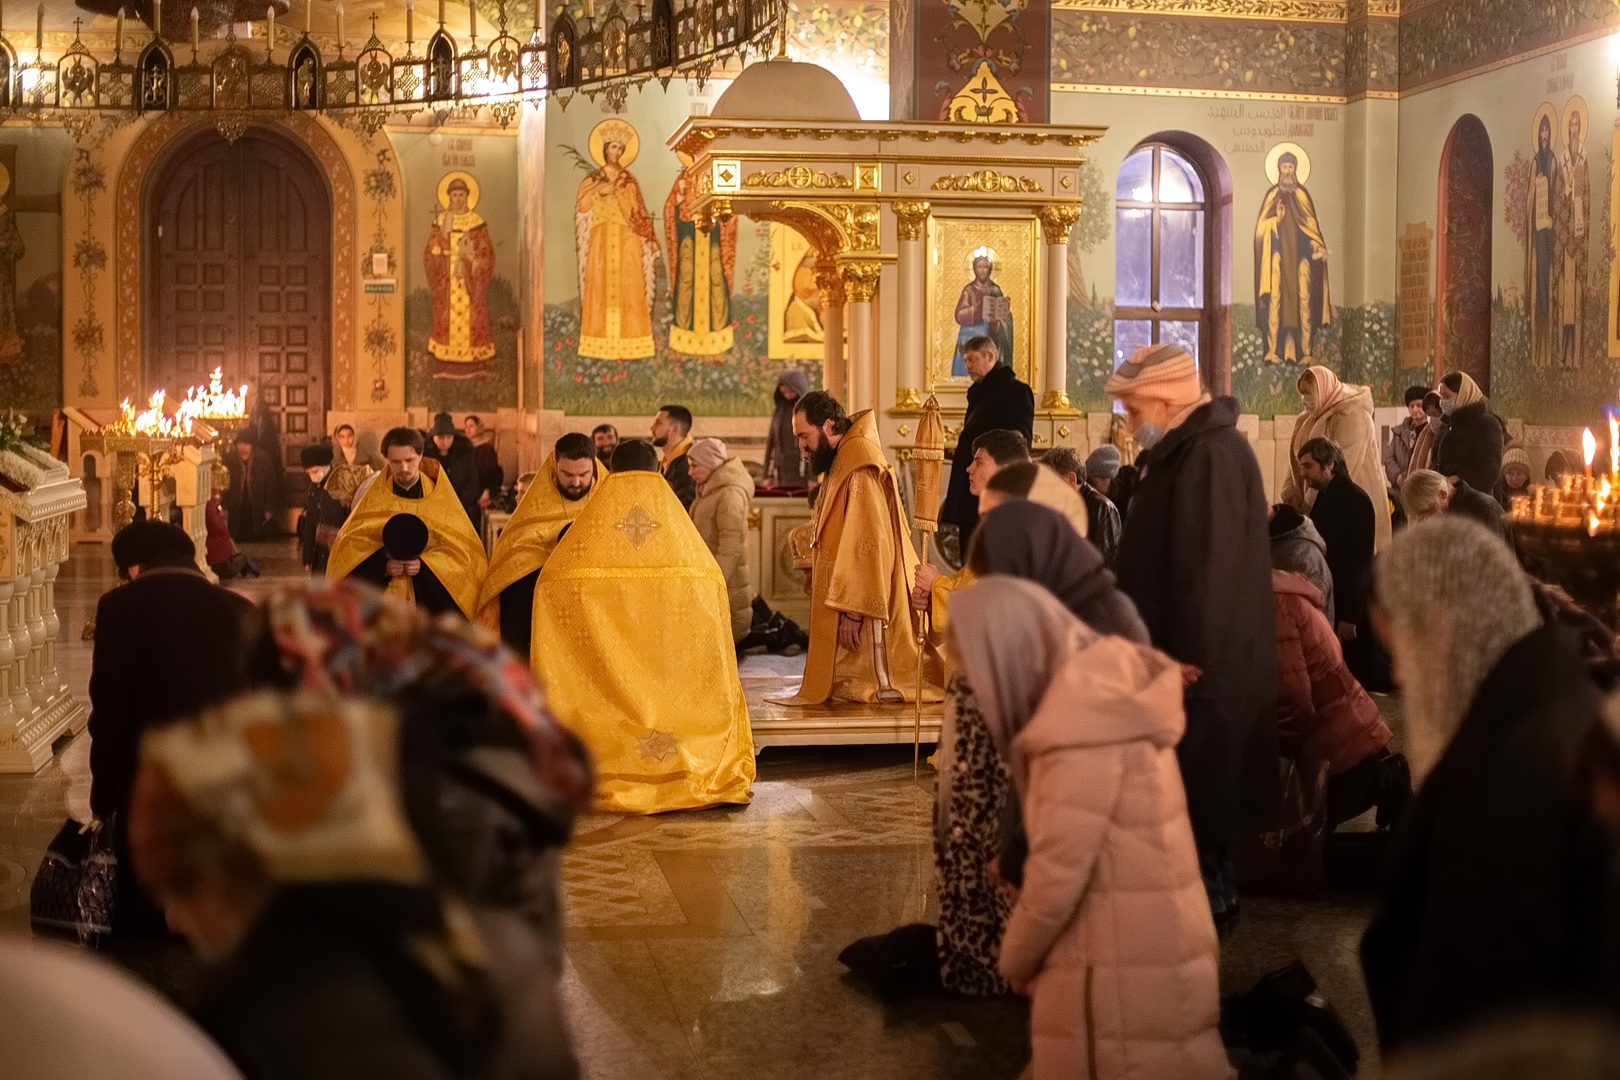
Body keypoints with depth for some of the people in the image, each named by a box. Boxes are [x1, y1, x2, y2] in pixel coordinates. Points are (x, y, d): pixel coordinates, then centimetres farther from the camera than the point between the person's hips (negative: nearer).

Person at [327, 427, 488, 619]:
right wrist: (383, 566, -19)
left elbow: (461, 549, -1)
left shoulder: (442, 499, 5)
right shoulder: (373, 500, 6)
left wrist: (424, 565, -18)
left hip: (430, 603, 0)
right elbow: (349, 548, 0)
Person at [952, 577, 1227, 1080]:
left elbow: (1062, 865, -17)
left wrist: (1014, 960, -2)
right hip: (1153, 959, 9)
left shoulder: (1082, 717, -19)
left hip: (1122, 974, -9)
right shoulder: (1111, 690, 10)